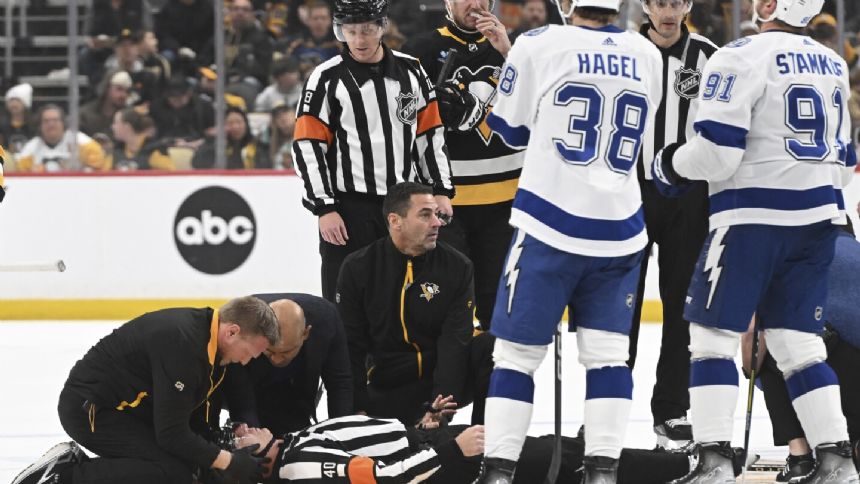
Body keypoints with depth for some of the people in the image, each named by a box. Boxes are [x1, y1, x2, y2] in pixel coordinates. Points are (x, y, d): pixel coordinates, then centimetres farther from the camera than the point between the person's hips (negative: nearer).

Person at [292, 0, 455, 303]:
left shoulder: (410, 71, 6)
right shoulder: (327, 79, -6)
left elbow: (429, 133, 13)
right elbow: (307, 146, -7)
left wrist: (440, 190, 7)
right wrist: (324, 207, -12)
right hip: (349, 208, -4)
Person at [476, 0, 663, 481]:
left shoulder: (538, 45, -6)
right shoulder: (648, 57, 6)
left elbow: (511, 128, 6)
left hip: (550, 224, -3)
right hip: (619, 227, 3)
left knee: (518, 350, 4)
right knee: (608, 351, 10)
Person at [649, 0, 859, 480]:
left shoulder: (743, 57, -11)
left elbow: (717, 148, -15)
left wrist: (672, 165, 3)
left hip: (753, 217, -7)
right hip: (817, 217, 7)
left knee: (714, 334, 1)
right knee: (799, 342, 10)